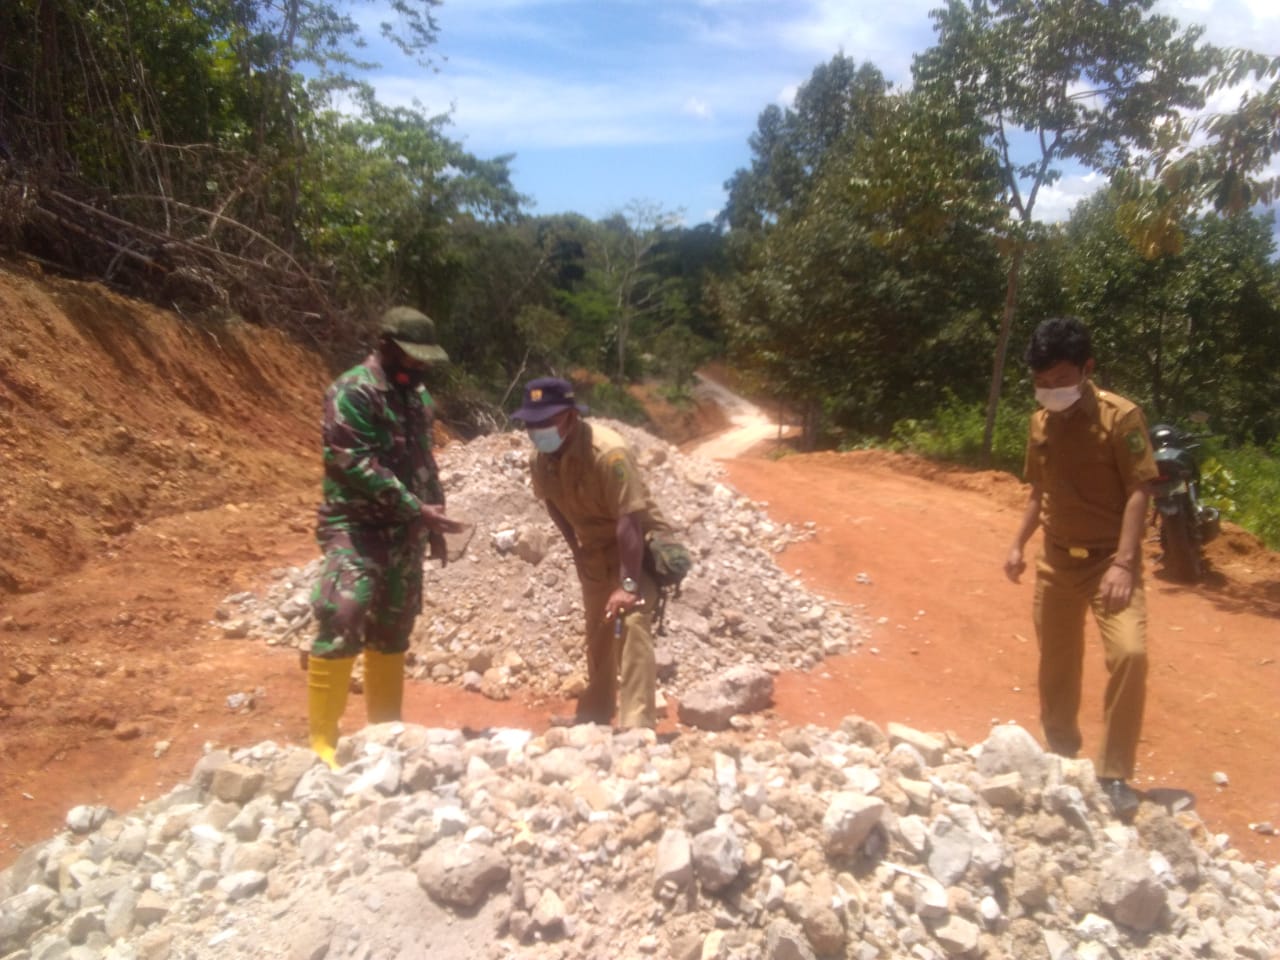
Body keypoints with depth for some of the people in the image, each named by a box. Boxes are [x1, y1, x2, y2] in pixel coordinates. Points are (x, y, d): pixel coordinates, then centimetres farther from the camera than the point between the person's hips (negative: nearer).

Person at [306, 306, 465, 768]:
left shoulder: (416, 395, 12)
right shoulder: (352, 392, -12)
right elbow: (356, 466, -20)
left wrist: (432, 521, 15)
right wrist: (417, 509, -21)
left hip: (404, 533, 8)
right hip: (357, 530, -7)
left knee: (393, 634, 13)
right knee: (343, 627, -14)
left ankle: (385, 730, 25)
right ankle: (322, 742, -2)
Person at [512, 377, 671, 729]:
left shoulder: (607, 452, -32)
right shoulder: (542, 455, -10)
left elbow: (630, 520, -34)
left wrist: (628, 584, -35)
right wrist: (576, 549, 3)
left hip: (638, 544, -7)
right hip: (595, 549, 7)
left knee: (631, 623, -23)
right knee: (598, 632, 19)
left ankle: (637, 724, -21)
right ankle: (595, 712, 37)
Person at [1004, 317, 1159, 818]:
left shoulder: (1120, 416, -13)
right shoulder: (1040, 422, 4)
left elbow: (1138, 493, -17)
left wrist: (1124, 563, -24)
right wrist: (1019, 544, 8)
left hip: (1108, 560, -5)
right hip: (1056, 560, 5)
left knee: (1130, 653, -21)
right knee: (1056, 660, 14)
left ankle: (1114, 774, -3)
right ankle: (1061, 752, 37)